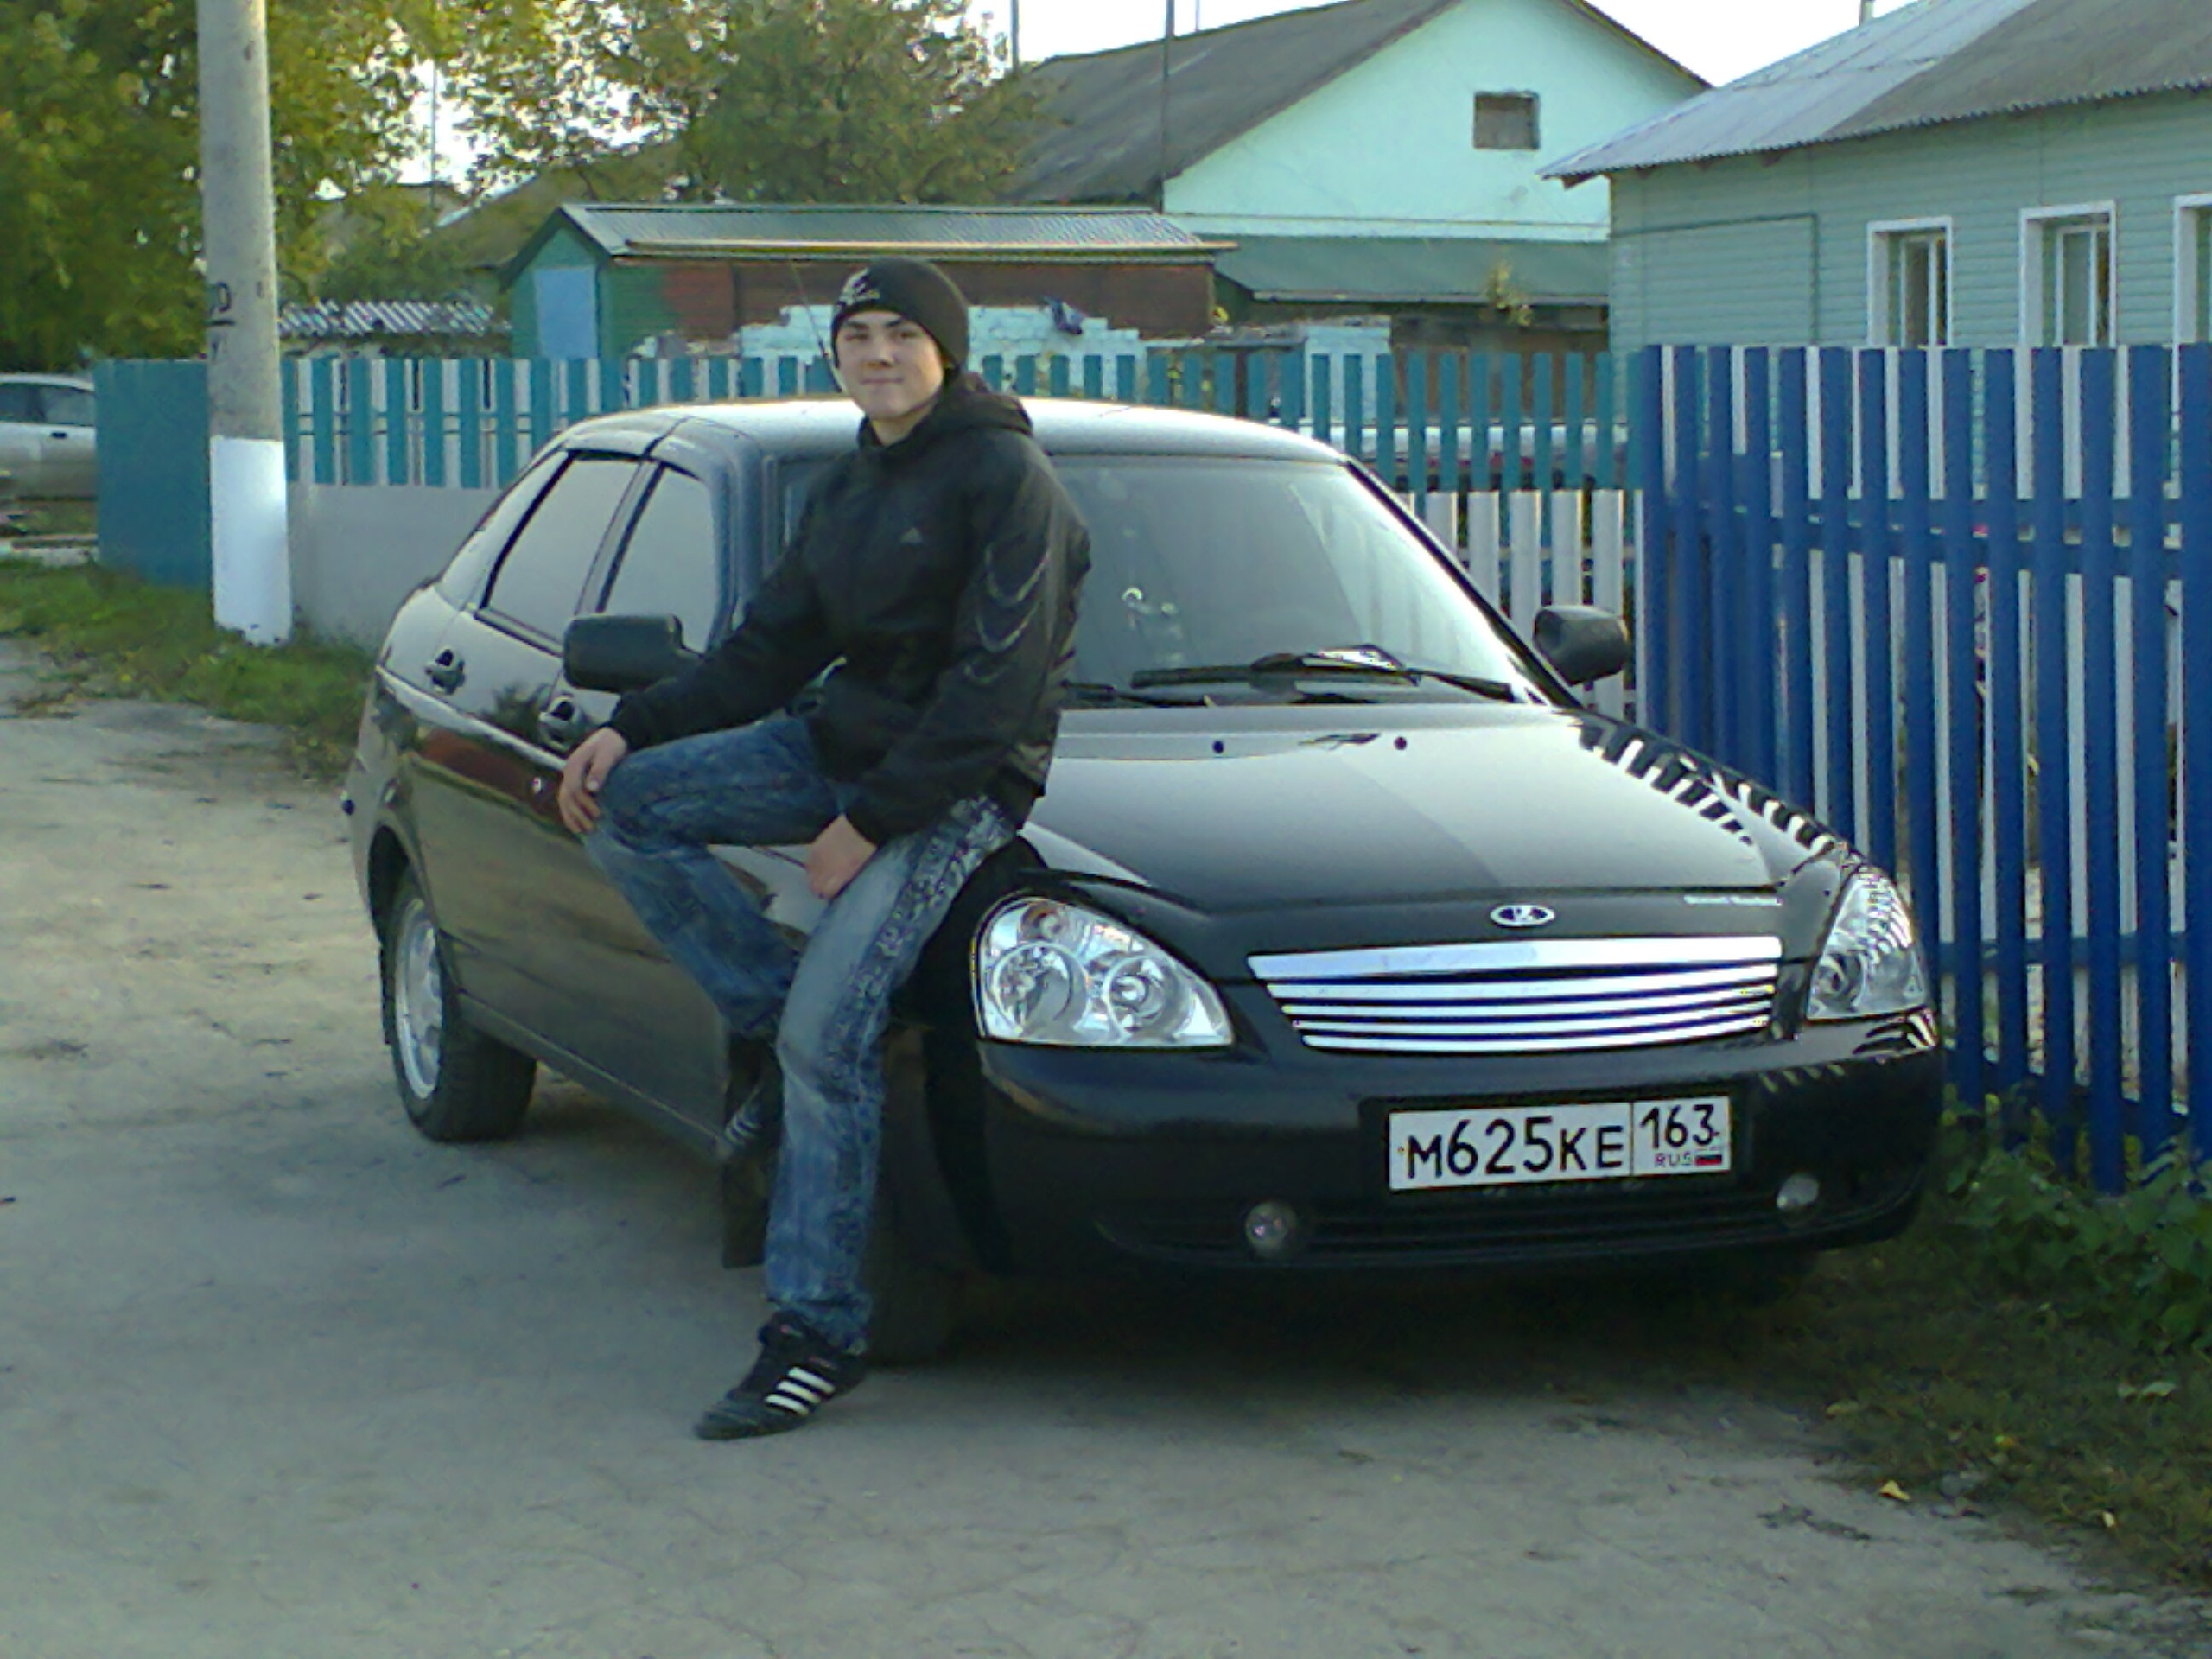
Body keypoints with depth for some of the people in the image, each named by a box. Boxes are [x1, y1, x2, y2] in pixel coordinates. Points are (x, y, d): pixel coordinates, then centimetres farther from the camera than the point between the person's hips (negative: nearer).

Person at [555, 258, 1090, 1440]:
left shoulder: (1004, 478, -12)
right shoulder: (850, 488, 13)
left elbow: (996, 686, -19)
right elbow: (772, 647, 15)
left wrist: (873, 822, -21)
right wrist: (633, 729, 3)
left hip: (962, 783, -8)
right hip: (840, 744, 8)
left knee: (828, 1035, -19)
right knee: (625, 806, -6)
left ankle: (817, 1332, -10)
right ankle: (774, 1021, 1)